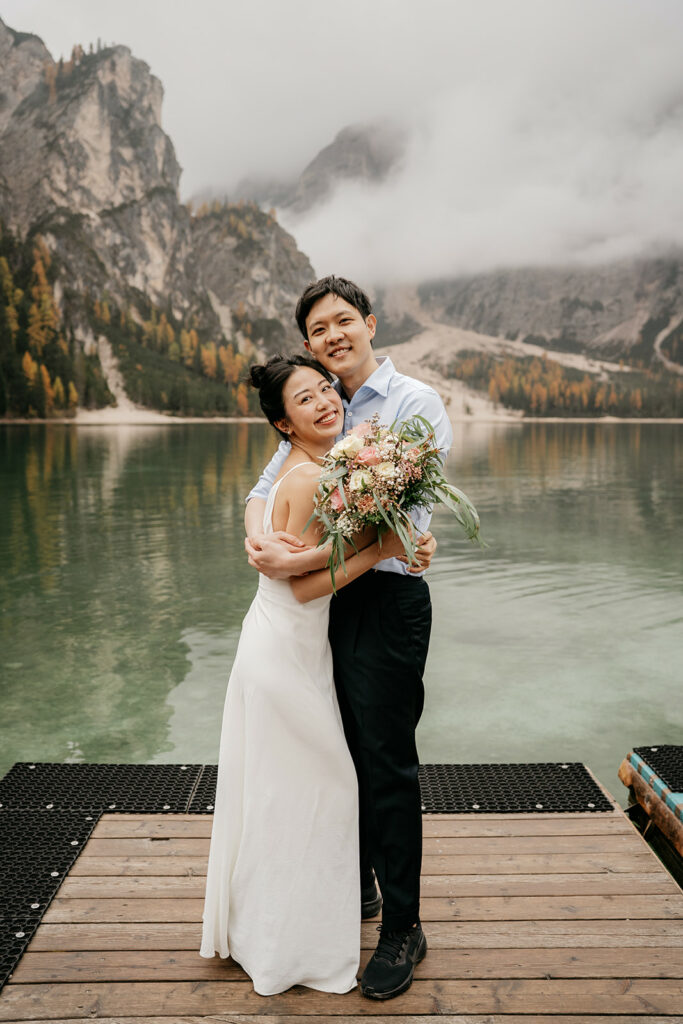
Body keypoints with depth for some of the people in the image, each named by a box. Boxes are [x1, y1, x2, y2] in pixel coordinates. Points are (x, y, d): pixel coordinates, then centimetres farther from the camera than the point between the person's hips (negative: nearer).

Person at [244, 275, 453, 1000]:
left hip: (387, 601, -6)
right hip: (322, 603, 7)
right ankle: (358, 885, 40)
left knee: (389, 767, 3)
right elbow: (266, 486, 6)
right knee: (344, 754, 18)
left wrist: (299, 561, -23)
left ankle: (402, 929, 21)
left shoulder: (416, 403, -10)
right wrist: (257, 538, -18)